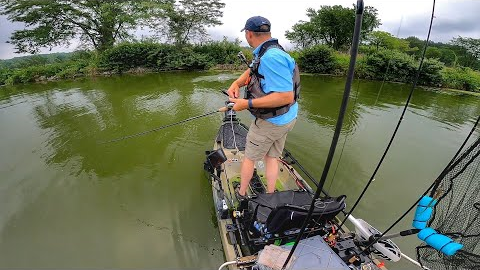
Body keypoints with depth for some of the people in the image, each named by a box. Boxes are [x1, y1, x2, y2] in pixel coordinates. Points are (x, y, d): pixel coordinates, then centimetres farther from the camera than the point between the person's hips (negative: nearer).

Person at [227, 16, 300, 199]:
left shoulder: (271, 57, -27)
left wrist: (247, 103, -29)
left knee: (249, 158, 11)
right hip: (285, 119, 9)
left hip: (270, 122, -9)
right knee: (272, 157, 19)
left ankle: (241, 194, 33)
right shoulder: (267, 52, 5)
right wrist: (236, 83, -1)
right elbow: (252, 70, 19)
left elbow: (286, 96, -32)